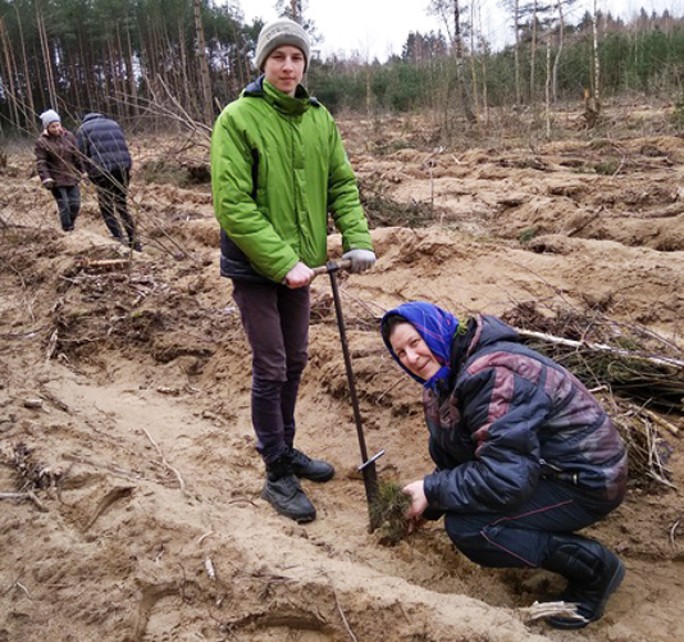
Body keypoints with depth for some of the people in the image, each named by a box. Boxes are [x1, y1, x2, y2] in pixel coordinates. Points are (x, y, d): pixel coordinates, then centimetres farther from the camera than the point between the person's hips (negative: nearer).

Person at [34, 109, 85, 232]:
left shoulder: (68, 136, 4)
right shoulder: (41, 142, -7)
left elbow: (77, 156, 11)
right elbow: (40, 162, -10)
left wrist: (81, 171, 13)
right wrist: (45, 178, -21)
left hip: (71, 177, 4)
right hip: (56, 180, -4)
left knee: (75, 204, 6)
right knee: (64, 207, -6)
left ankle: (70, 226, 28)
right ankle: (68, 231, 5)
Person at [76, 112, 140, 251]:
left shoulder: (84, 128, 11)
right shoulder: (114, 124, 23)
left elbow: (84, 154, 2)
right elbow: (122, 147, 16)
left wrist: (92, 176, 10)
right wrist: (126, 168, 16)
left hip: (103, 171, -4)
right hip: (124, 167, 4)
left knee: (107, 210, 8)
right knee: (122, 206, 19)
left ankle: (121, 242, -4)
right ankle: (134, 242, 17)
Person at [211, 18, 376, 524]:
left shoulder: (319, 117, 4)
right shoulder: (238, 118, -13)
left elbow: (343, 184, 7)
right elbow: (233, 204, -19)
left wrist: (358, 239, -9)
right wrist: (283, 262, -23)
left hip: (300, 263, 6)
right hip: (255, 267, -6)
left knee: (295, 362, 16)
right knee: (271, 370, 0)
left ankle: (285, 448, 35)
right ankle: (278, 476, 15)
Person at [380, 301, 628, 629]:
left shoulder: (491, 375, -28)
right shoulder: (448, 376, 4)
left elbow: (505, 478, -33)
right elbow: (448, 456, 9)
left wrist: (432, 491, -21)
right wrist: (428, 507, -3)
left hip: (588, 478, -10)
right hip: (545, 463, 10)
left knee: (466, 527, -21)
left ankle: (592, 565, -5)